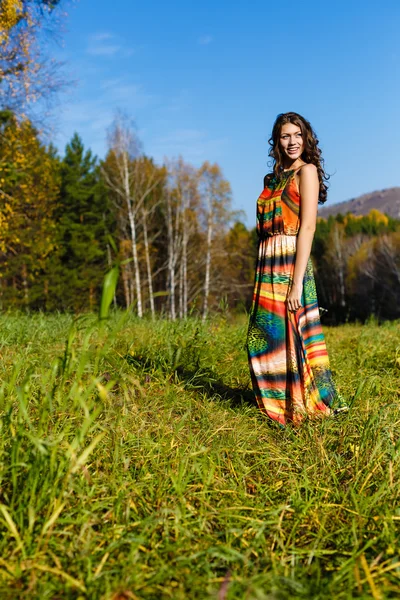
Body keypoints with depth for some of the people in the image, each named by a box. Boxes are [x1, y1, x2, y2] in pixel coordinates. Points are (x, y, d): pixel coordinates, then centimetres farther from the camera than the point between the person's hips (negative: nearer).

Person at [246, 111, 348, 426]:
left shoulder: (307, 171, -4)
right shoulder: (273, 178, 18)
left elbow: (308, 226, -13)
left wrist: (297, 282, -20)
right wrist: (260, 278, 12)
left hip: (290, 264, -8)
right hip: (268, 266, 8)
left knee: (290, 337, -4)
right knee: (264, 338, 11)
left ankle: (304, 409, 10)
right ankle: (278, 406, 25)